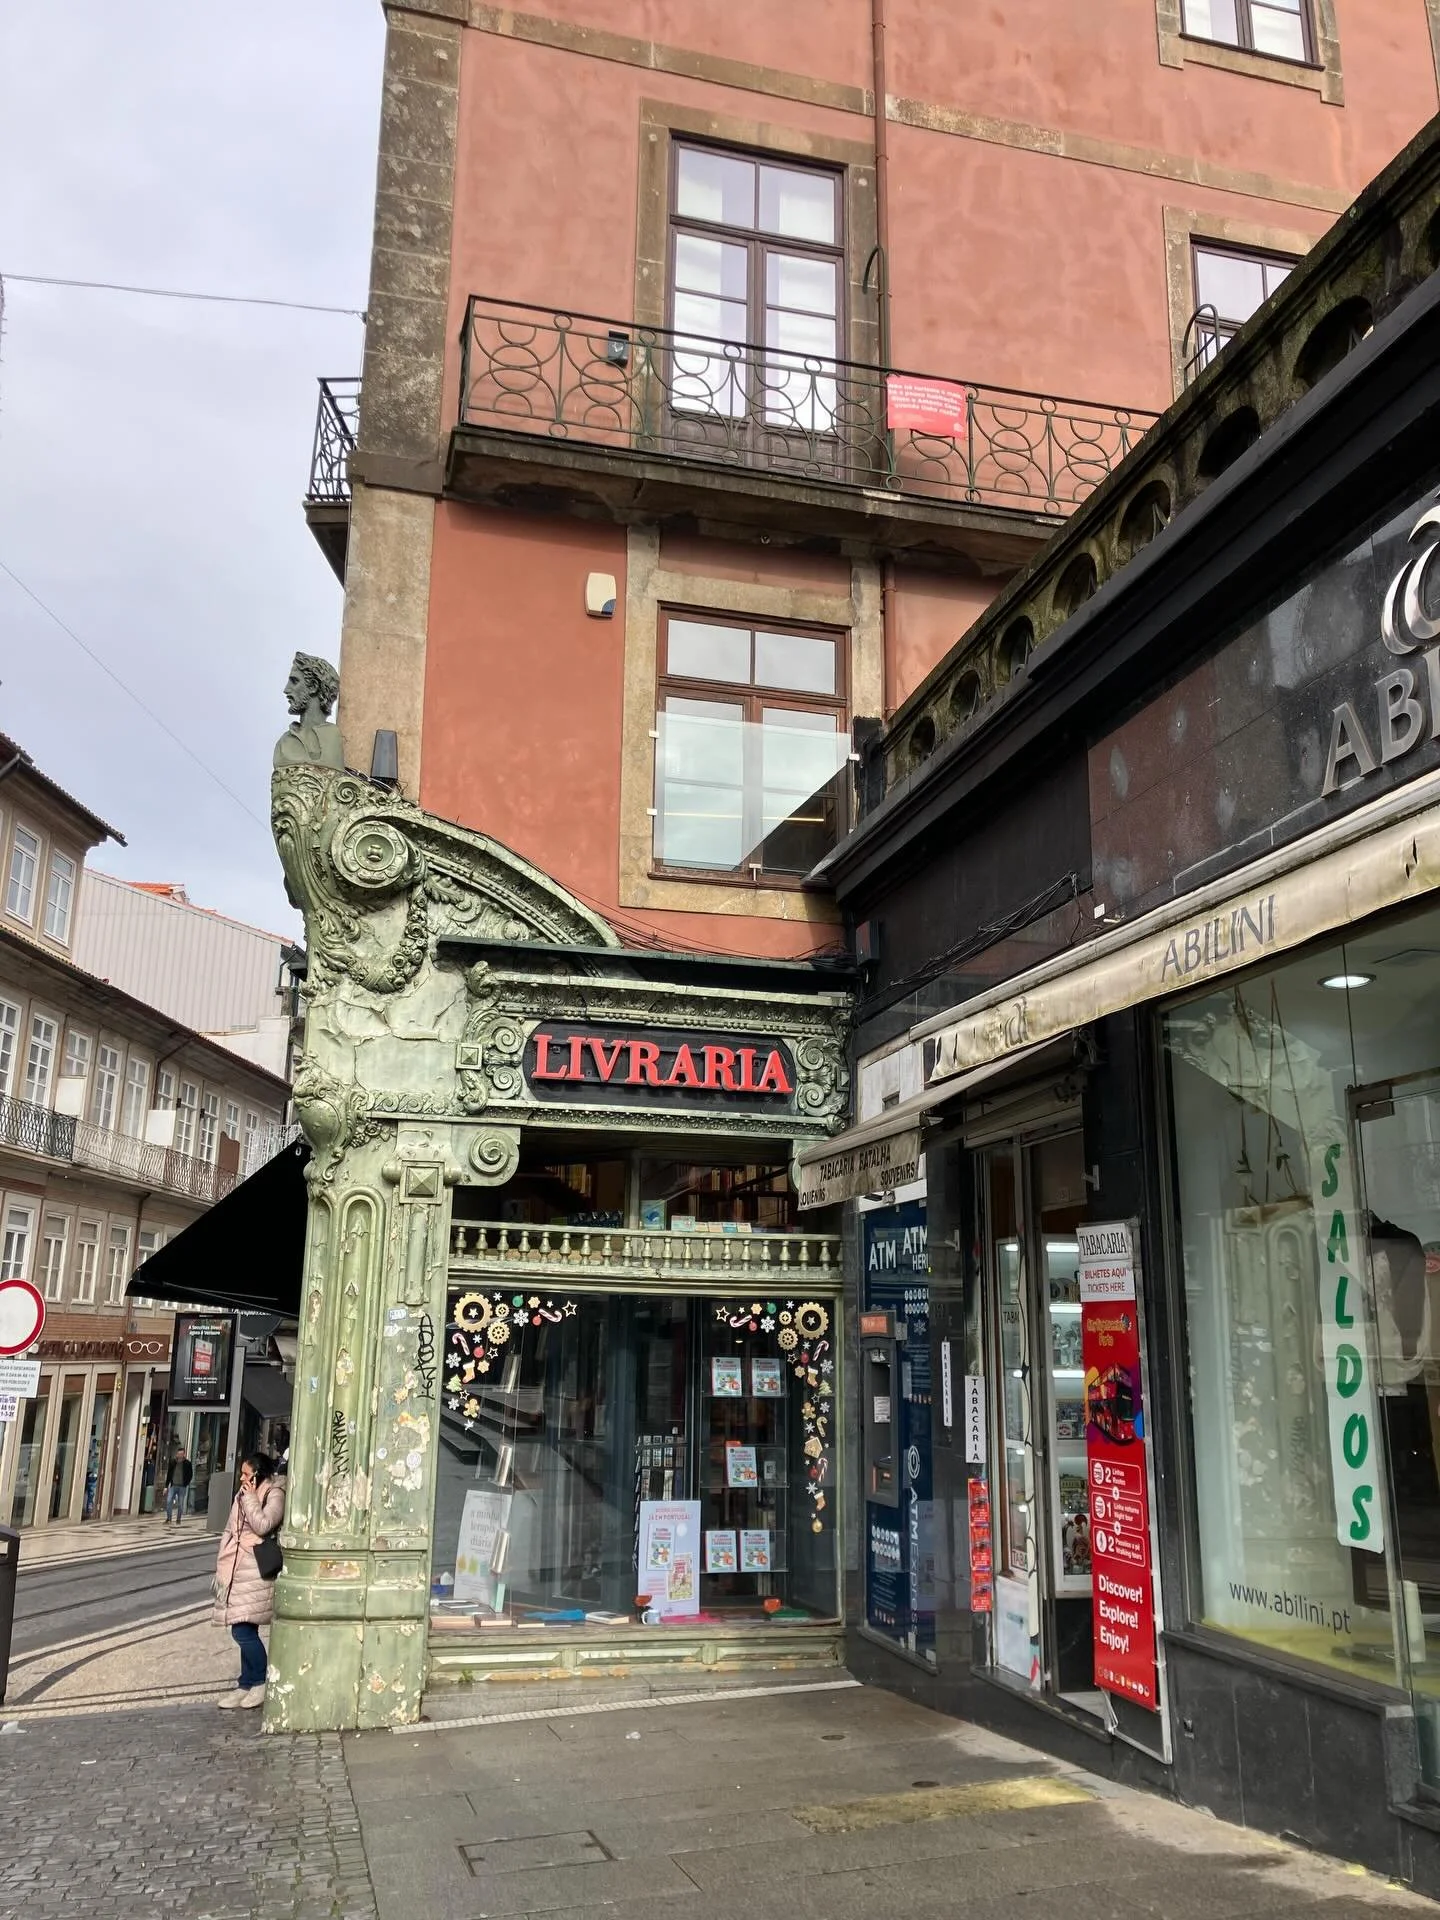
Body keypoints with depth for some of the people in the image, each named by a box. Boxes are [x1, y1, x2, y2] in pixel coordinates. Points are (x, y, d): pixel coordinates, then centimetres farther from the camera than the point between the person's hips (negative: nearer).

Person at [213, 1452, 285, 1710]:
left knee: (243, 1631, -10)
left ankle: (262, 1682, 4)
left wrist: (250, 1497, -14)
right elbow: (230, 1530, 21)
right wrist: (222, 1565, 17)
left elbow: (262, 1525, -21)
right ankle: (246, 1685, 18)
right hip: (237, 1570, 8)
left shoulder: (275, 1495, -8)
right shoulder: (243, 1495, 17)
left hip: (254, 1572, -8)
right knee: (244, 1631, 10)